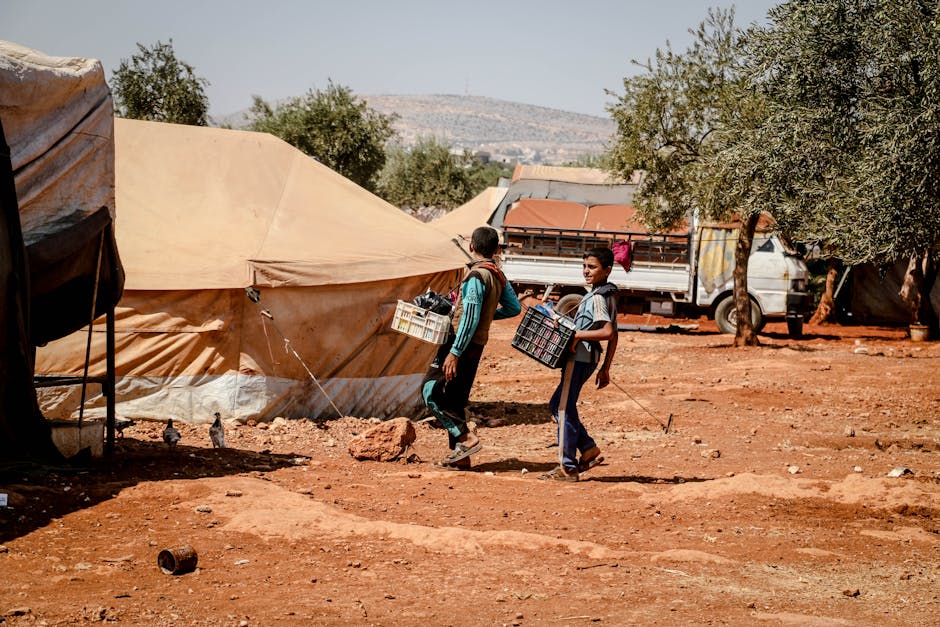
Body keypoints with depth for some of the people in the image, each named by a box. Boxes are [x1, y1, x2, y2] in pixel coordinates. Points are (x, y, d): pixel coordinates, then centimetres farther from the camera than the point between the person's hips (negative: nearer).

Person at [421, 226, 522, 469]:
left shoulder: (476, 276, -17)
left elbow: (470, 318, -22)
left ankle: (466, 438, -12)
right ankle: (460, 455, 13)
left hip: (462, 342, -9)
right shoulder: (498, 275, 9)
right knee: (454, 399, 13)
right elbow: (514, 307, 16)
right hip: (477, 345, 9)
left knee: (431, 391, -6)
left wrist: (454, 352, -22)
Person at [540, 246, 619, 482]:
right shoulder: (608, 296, 15)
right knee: (558, 405, 17)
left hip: (579, 357, -10)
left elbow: (607, 332, -27)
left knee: (565, 409, -4)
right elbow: (613, 337, 18)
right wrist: (605, 368, 21)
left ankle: (567, 467, 0)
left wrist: (578, 334, -18)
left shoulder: (597, 298, -15)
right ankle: (589, 450, 16)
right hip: (589, 358, 10)